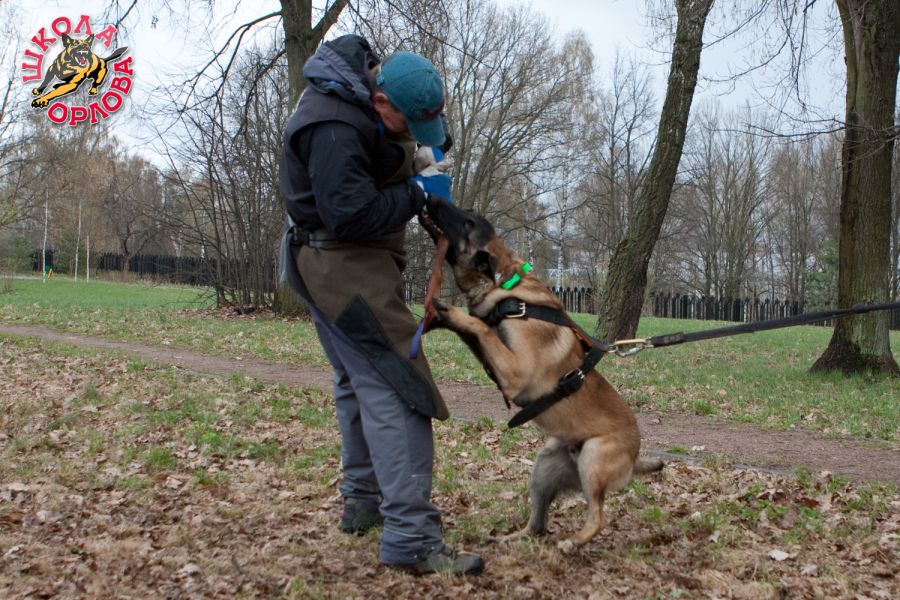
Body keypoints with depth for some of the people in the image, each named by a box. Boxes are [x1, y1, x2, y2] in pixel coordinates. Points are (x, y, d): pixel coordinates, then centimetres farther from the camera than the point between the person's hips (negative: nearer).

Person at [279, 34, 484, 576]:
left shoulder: (363, 72, 5)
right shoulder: (334, 130, -27)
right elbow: (350, 213, -32)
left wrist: (419, 154, 6)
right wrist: (418, 194, -18)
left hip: (342, 263, 11)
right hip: (346, 266, -11)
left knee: (359, 384, 19)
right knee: (396, 389, -16)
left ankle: (362, 502, 31)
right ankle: (411, 537, -19)